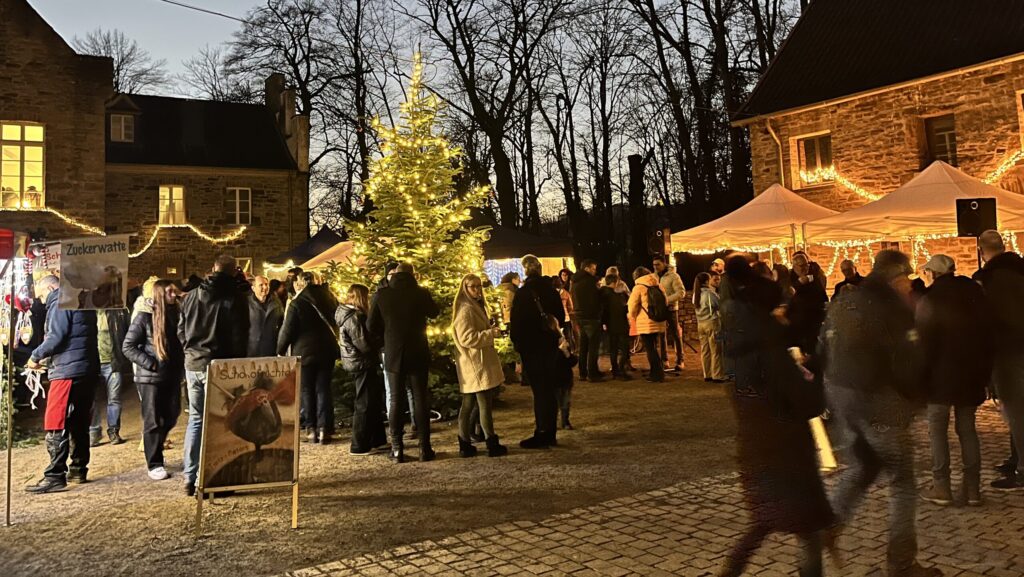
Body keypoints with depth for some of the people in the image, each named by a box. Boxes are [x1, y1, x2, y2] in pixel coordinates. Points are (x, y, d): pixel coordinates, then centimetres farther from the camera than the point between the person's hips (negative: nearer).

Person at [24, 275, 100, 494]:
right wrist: (47, 359, 19)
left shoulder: (60, 303, -6)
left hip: (68, 371, -9)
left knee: (55, 424, -7)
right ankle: (78, 470, 19)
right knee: (79, 422, 13)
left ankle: (55, 476, -9)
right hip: (88, 369, 9)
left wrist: (36, 356, -2)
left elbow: (56, 337, -16)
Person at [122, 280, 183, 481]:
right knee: (153, 421, 1)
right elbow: (128, 347, -8)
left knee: (170, 419, 10)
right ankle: (154, 464, 9)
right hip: (150, 377, -5)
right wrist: (150, 364, -15)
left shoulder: (174, 315, 8)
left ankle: (154, 450, 32)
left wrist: (180, 366, 2)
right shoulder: (144, 317, -7)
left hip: (172, 376, 5)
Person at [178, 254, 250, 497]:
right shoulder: (235, 297, -10)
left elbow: (181, 330, 13)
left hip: (193, 365, 5)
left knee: (195, 419, 14)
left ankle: (190, 479, 16)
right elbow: (240, 336, -9)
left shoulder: (191, 296, 7)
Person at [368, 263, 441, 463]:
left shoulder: (383, 295, -4)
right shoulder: (421, 293, -8)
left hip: (393, 355, 1)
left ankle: (397, 449, 7)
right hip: (418, 354, -1)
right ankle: (424, 448, 7)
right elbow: (434, 312, 12)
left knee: (395, 401, 8)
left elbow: (372, 326, 2)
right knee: (420, 400, 6)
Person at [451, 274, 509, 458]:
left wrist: (490, 331, 17)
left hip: (476, 366, 10)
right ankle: (492, 444, -1)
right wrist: (491, 333, -19)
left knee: (468, 405, 10)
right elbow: (467, 338, -23)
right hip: (476, 365, -10)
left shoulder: (475, 307, 19)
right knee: (485, 405, -5)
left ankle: (465, 444, 13)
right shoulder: (465, 310, -15)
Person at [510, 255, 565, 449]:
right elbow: (561, 316, 15)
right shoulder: (551, 290, 6)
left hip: (531, 347, -6)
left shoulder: (523, 293, -13)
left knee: (539, 390, -3)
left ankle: (542, 435, 1)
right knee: (549, 388, 12)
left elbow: (516, 323, -13)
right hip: (550, 344, 6)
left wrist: (516, 343, -2)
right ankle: (550, 433, 20)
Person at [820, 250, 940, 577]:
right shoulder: (894, 308, -14)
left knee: (862, 466, 24)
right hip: (878, 400, -7)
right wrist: (916, 399, 1)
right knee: (902, 479, 6)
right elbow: (907, 364, -16)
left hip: (840, 394, 7)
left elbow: (824, 352, 12)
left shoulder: (842, 302, 9)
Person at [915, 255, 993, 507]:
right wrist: (985, 370, 14)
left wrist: (920, 375, -4)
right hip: (972, 373, 5)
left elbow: (923, 341, -11)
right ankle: (972, 488, 12)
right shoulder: (974, 291, 5)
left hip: (941, 374, -5)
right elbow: (989, 329, 9)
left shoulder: (929, 299, -9)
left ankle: (941, 488, 1)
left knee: (938, 429, 3)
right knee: (967, 429, 12)